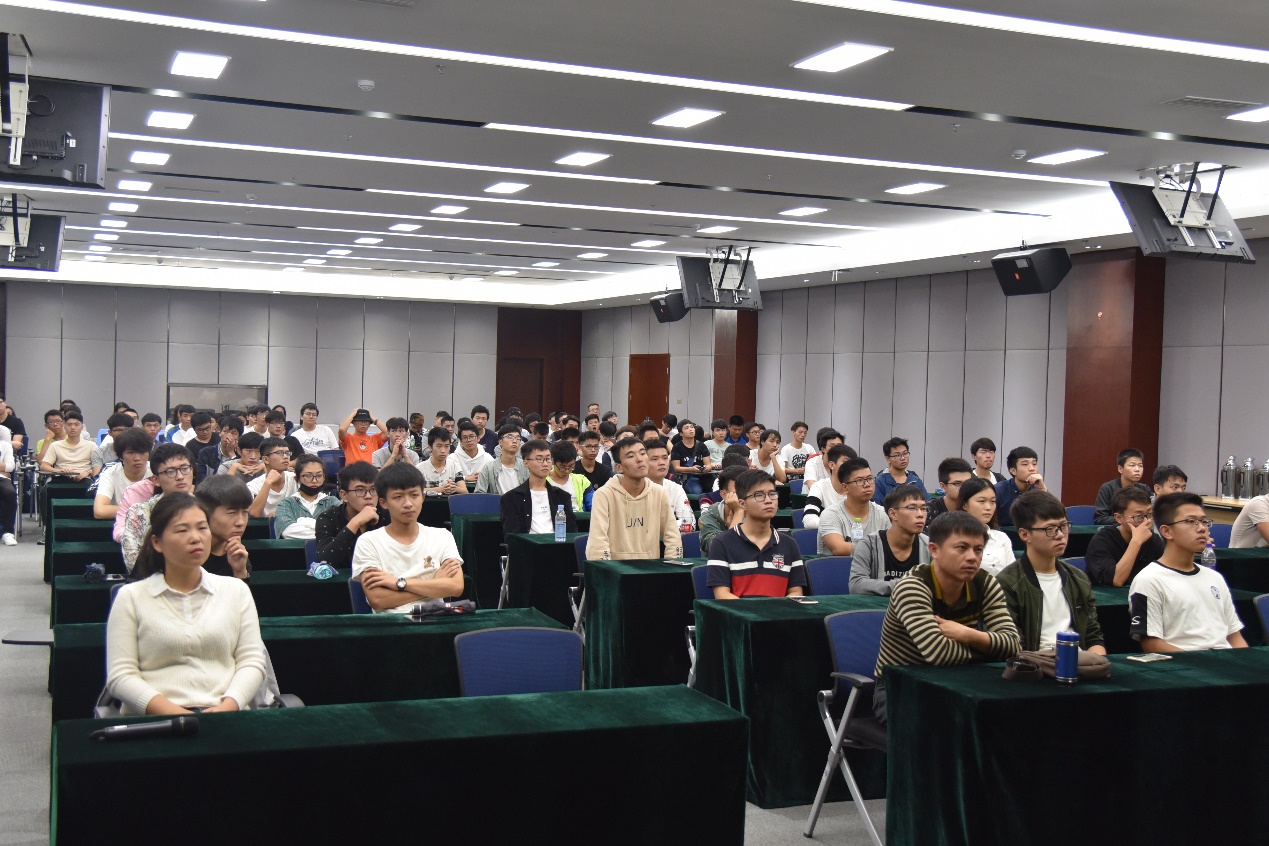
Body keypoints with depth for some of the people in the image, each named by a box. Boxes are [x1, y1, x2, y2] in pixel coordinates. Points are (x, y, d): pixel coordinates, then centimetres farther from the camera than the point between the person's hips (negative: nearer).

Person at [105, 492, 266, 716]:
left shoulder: (236, 590, 16)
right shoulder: (130, 597, 10)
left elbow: (252, 661, 10)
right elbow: (120, 675, 3)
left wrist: (228, 707, -10)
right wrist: (170, 711, -14)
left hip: (225, 716, 1)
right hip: (154, 719, -1)